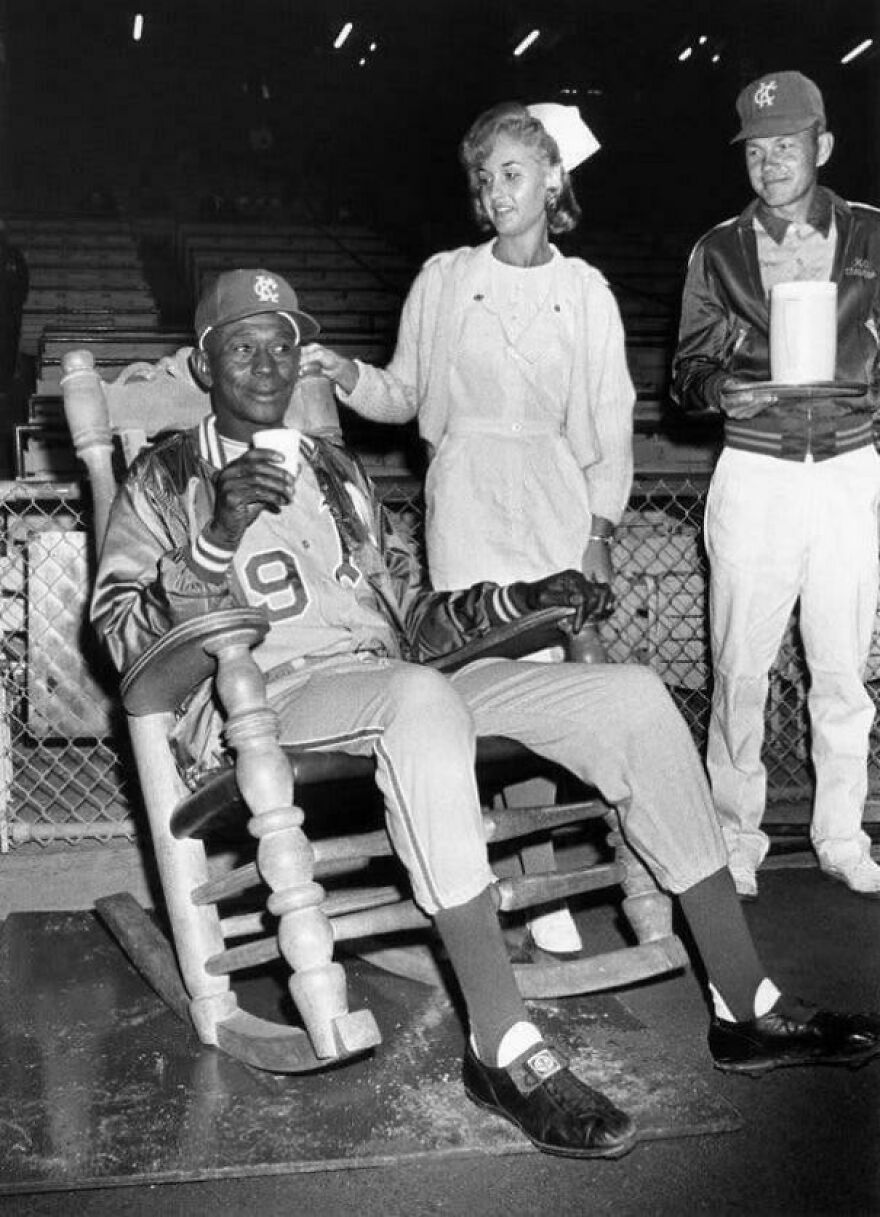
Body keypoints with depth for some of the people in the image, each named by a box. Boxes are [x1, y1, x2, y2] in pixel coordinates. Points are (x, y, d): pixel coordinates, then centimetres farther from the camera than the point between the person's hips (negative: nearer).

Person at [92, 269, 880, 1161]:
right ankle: (502, 1047, -37)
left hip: (395, 682, 6)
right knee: (420, 697, -40)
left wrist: (518, 599, 8)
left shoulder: (337, 471, 27)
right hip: (260, 697, -6)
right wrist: (215, 536, -18)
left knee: (630, 694, -11)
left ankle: (746, 1006, -9)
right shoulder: (166, 478, 11)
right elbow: (122, 639, -4)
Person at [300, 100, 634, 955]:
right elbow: (403, 395, 13)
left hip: (560, 501, 1)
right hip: (469, 505, -1)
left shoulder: (584, 291, 8)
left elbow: (610, 421, 8)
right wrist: (345, 374, -6)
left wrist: (600, 526, 0)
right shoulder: (443, 280, 8)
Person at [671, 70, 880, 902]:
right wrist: (721, 388, -15)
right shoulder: (718, 251, 7)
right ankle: (736, 841, 14)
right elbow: (686, 372, 4)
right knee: (739, 670, 0)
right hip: (755, 477, 0)